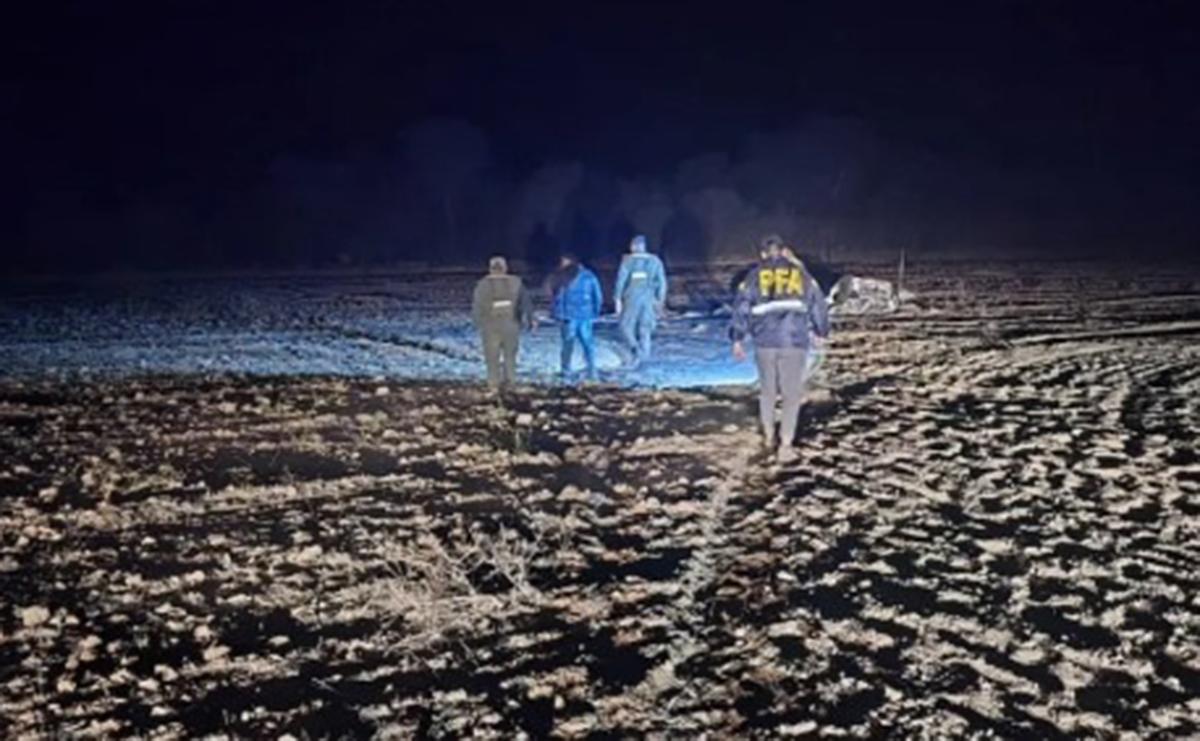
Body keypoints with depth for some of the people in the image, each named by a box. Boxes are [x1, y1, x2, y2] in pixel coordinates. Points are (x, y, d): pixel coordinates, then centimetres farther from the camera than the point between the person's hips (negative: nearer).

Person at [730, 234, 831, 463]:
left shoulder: (755, 275, 9)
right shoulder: (800, 273, 11)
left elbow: (741, 306, 2)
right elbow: (818, 304, 13)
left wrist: (738, 339, 6)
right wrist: (820, 332, 26)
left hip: (765, 341, 1)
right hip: (795, 342, -1)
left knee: (767, 390, 20)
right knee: (792, 394, 6)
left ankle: (769, 436, 31)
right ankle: (785, 446, 2)